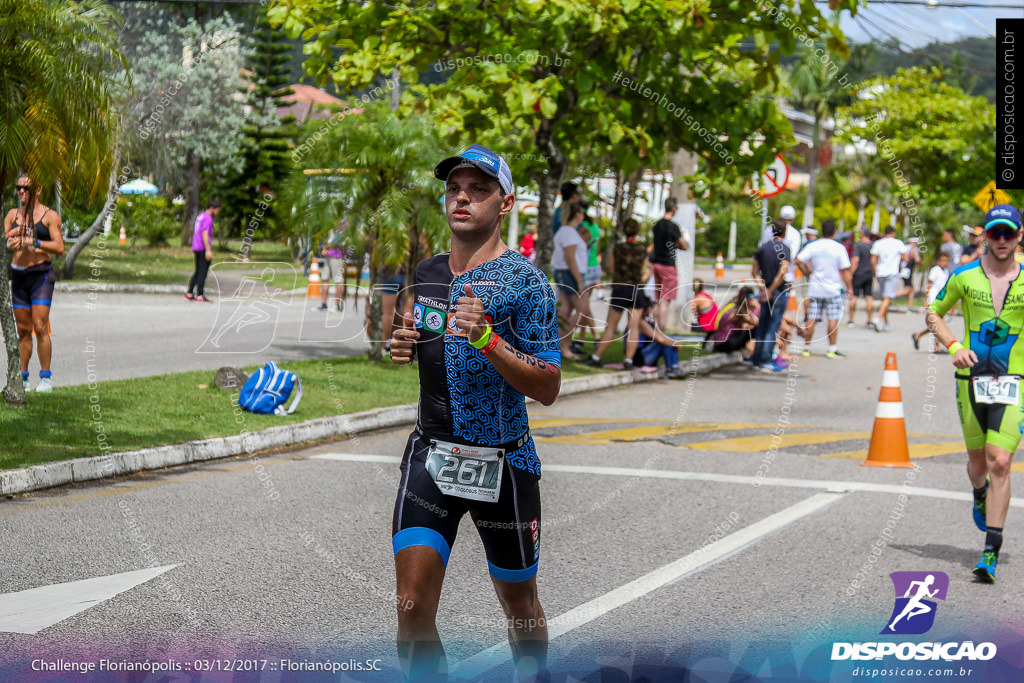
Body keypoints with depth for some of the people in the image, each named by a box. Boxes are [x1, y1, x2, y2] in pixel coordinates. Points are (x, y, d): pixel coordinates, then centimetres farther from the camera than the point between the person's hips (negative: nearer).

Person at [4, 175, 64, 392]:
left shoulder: (49, 215, -2)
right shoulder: (13, 215, 11)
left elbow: (59, 247, -9)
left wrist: (34, 242, -19)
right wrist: (10, 240, -15)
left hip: (41, 274, -4)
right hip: (18, 275, 4)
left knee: (40, 327, -11)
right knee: (23, 329, 8)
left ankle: (46, 377, -4)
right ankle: (22, 376, 13)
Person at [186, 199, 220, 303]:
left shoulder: (200, 216, 16)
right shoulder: (207, 218, -13)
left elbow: (195, 231, 22)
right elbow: (205, 234, -21)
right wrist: (208, 250, -24)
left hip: (196, 248, 9)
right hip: (203, 249, -9)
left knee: (198, 271, 15)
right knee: (203, 272, -6)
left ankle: (189, 293, 15)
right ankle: (200, 296, -6)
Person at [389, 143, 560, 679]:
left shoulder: (523, 281, -10)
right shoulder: (425, 274, 8)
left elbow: (548, 388, -14)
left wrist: (486, 339, -27)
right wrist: (403, 349, 0)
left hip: (503, 464, -4)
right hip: (430, 455, 4)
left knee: (519, 605, 12)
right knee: (413, 606, -7)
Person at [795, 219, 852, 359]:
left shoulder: (812, 246, -1)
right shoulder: (839, 248, -8)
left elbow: (799, 261, -7)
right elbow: (845, 271, -8)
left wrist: (808, 273, 7)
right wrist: (849, 287, 1)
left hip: (815, 289, 3)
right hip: (833, 289, -3)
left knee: (811, 319, 7)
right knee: (833, 319, 1)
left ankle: (806, 347, 11)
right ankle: (832, 349, 0)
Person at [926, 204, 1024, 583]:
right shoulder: (965, 277, 0)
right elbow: (933, 313, 12)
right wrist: (954, 347, -5)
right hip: (971, 378, 1)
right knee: (978, 460, 12)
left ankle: (991, 552, -10)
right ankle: (980, 495, 50)